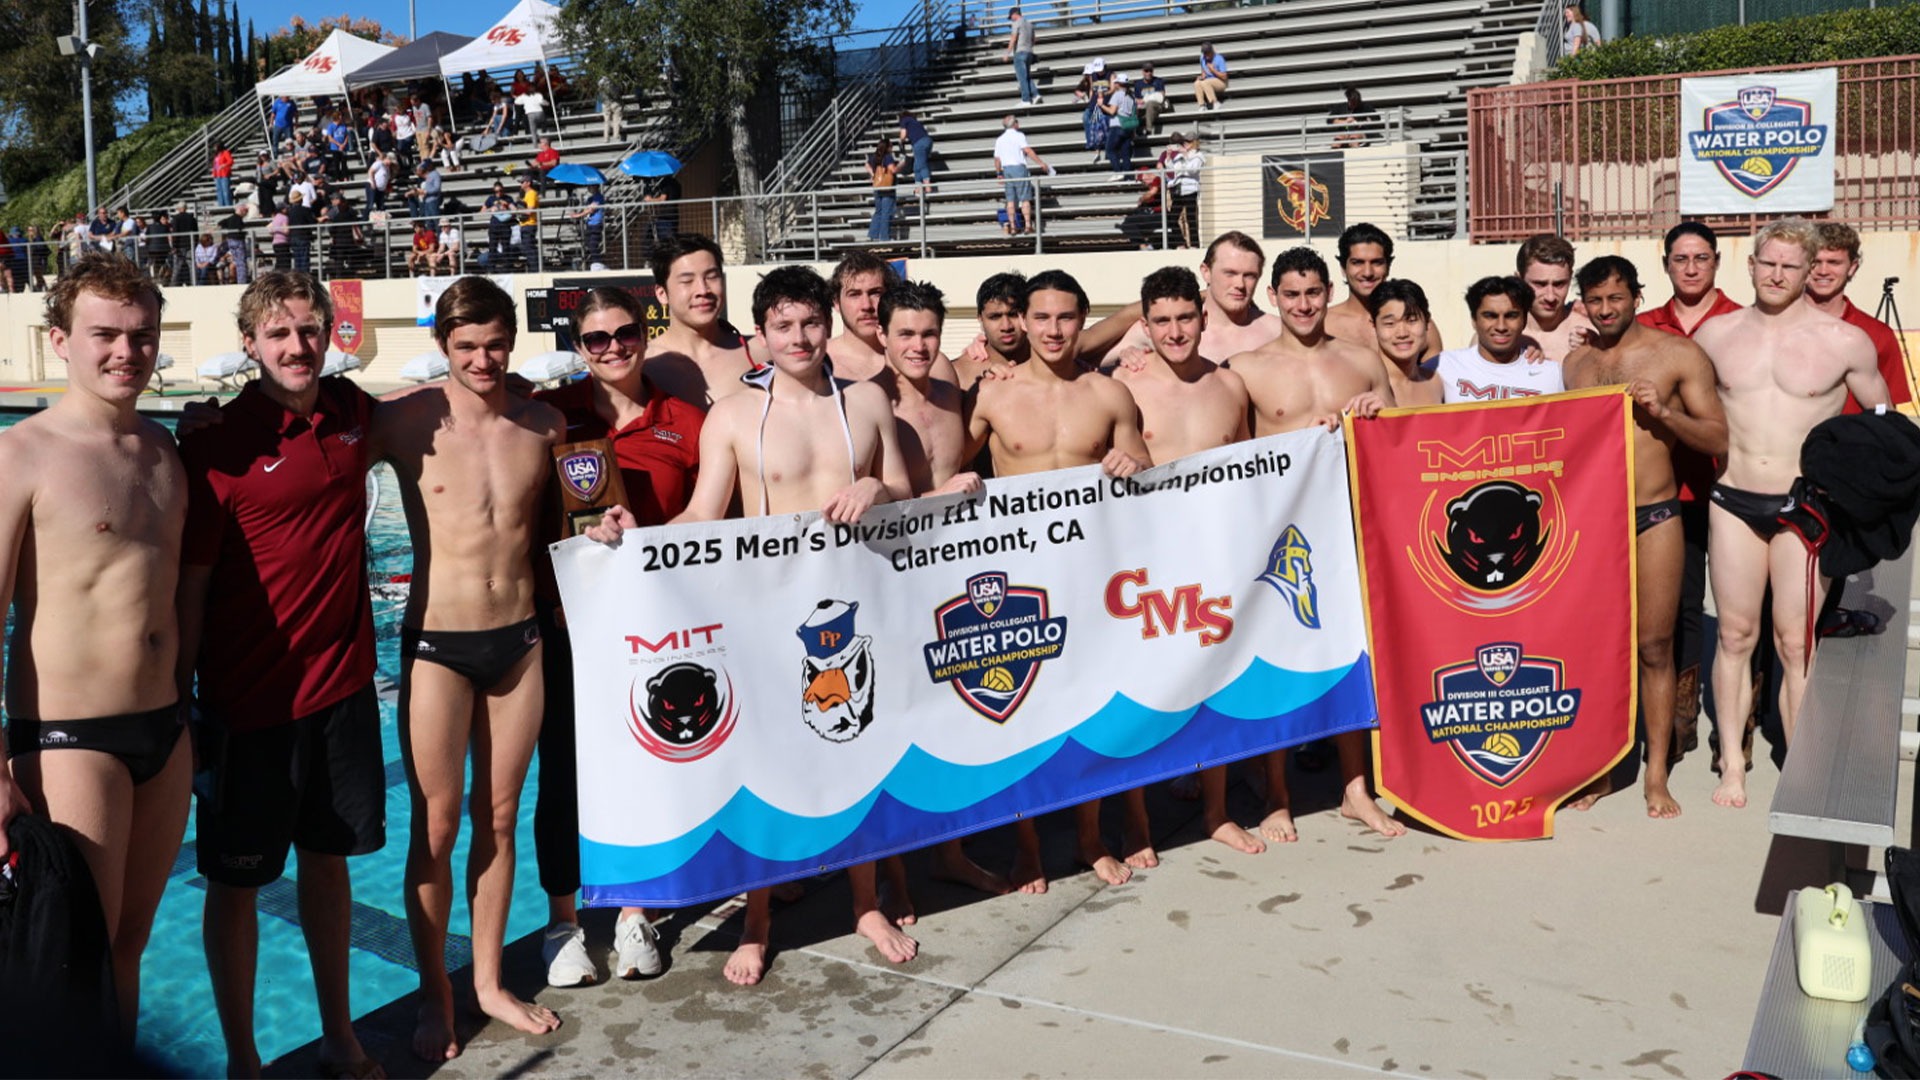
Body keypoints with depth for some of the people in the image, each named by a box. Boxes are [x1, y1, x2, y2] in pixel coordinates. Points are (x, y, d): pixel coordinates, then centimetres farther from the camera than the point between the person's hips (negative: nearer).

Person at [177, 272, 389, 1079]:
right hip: (250, 698, -5)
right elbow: (188, 588, -11)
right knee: (237, 881, 8)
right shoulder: (219, 441, -13)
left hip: (342, 680, 5)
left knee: (329, 858, 16)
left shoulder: (353, 411, 2)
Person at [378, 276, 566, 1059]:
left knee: (499, 818, 13)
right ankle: (435, 997, 22)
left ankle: (490, 982, 29)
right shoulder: (408, 421, -8)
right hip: (437, 646, -3)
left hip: (520, 640, 3)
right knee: (436, 826, 4)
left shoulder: (544, 426, 1)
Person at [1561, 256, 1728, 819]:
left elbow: (1718, 439, -1)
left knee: (1654, 646, 2)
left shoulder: (1678, 354, 1)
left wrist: (1663, 412, -15)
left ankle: (1657, 775, 12)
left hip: (1653, 518, -2)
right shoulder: (1572, 361, 10)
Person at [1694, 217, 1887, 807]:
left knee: (1796, 643, -3)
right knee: (1735, 635, 6)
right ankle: (1732, 765, 16)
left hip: (1805, 508, -2)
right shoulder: (1715, 334, 6)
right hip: (1733, 503, 2)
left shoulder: (1845, 341, -1)